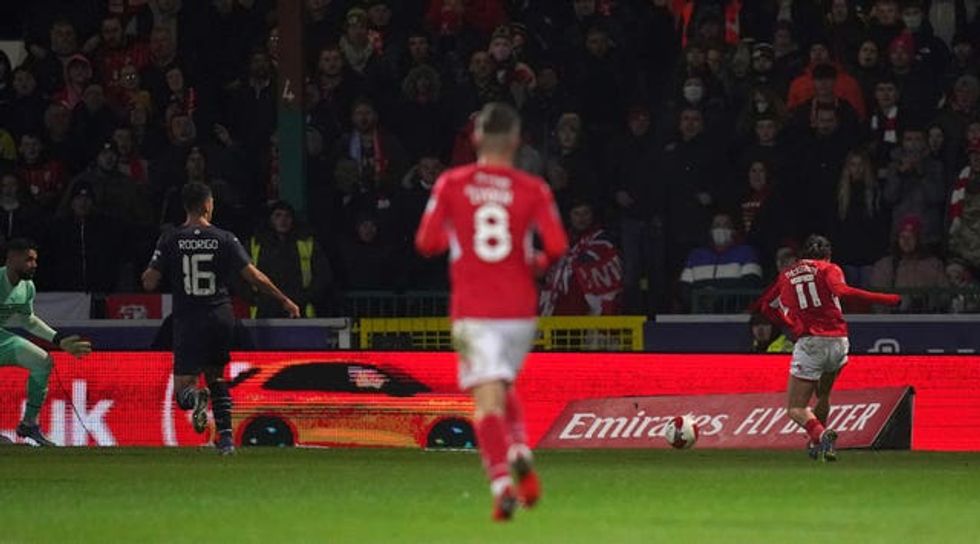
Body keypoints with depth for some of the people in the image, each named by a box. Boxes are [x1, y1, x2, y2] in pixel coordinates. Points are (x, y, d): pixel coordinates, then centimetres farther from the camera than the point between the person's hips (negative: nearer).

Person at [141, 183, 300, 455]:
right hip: (221, 318, 2)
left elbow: (149, 282, -5)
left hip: (188, 321, -2)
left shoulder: (170, 241, -3)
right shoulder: (224, 239, -2)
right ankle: (226, 437, 14)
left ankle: (194, 396, -37)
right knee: (216, 376, 23)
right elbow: (254, 276, -2)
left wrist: (153, 266, 18)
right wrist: (285, 301, 8)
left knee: (182, 389, -1)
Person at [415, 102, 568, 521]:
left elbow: (426, 243, -1)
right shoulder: (533, 190, -1)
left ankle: (501, 484, -24)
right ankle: (520, 453, 0)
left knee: (488, 400, -8)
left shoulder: (451, 185, -1)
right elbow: (557, 247, -8)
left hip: (473, 312, -2)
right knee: (503, 388, 24)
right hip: (519, 310, 2)